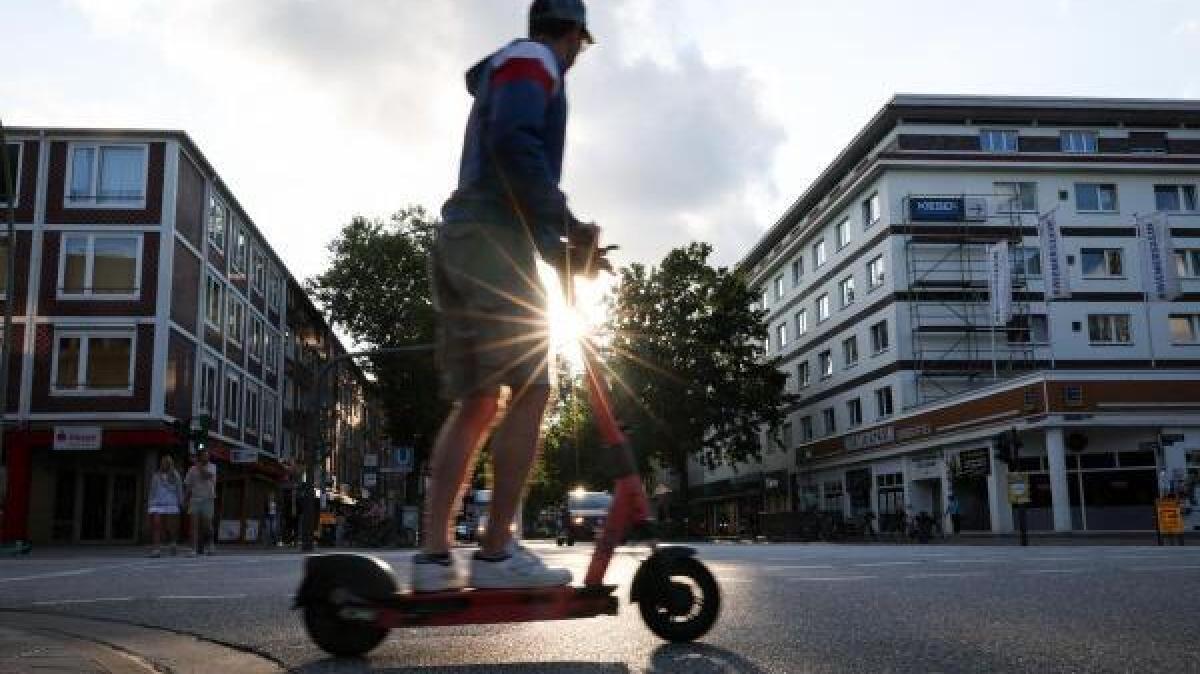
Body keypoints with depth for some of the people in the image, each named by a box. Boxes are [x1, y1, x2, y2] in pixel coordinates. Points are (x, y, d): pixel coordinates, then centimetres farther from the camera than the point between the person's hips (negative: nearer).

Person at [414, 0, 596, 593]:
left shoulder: (501, 72, 34)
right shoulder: (532, 60, 4)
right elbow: (513, 142, -16)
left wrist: (562, 234, 18)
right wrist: (560, 221, -9)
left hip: (460, 239, 9)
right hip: (495, 238, -9)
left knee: (475, 403, 2)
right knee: (530, 389, -11)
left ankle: (433, 555, -4)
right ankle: (496, 552, -13)